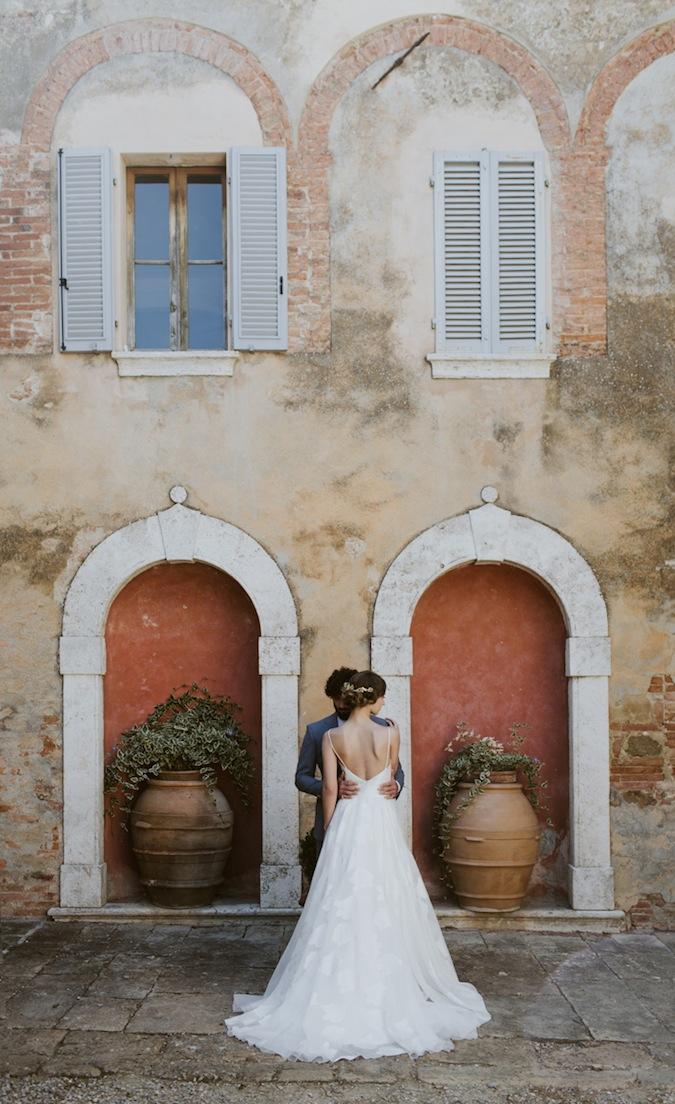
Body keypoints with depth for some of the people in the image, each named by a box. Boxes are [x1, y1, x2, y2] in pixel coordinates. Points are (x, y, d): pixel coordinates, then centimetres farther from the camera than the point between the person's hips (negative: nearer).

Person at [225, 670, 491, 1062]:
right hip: (382, 824, -1)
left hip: (347, 823, 1)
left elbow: (329, 788, -3)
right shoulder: (390, 733, -7)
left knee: (343, 909, 5)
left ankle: (342, 992, 9)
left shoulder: (332, 736, -5)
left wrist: (328, 832, 7)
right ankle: (388, 990, 15)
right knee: (386, 910, 8)